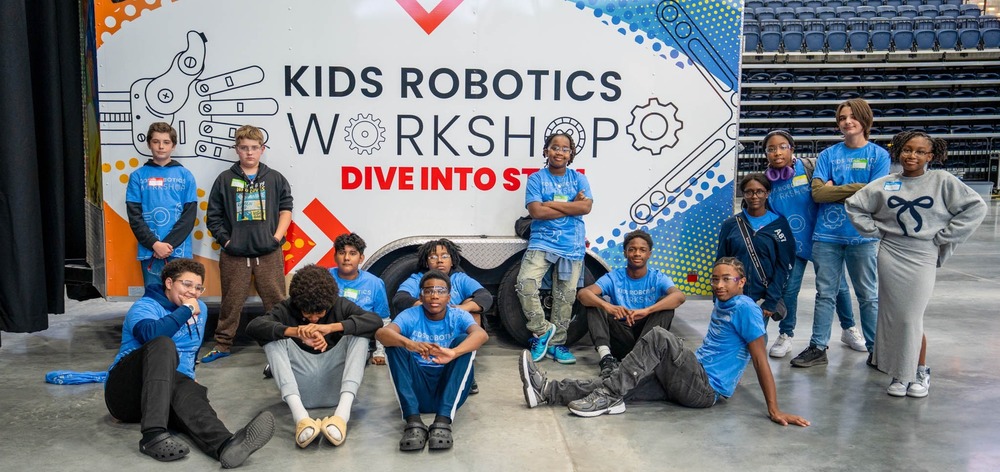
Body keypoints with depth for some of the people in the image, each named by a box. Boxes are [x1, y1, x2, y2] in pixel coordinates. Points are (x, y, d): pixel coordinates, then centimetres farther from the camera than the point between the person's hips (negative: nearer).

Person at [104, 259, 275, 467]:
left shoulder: (200, 308, 16)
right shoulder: (144, 307, -5)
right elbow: (151, 334, -29)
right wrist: (186, 310, -18)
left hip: (166, 393, 4)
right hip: (125, 392, -4)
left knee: (187, 390, -34)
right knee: (164, 345, -32)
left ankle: (225, 445, -68)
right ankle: (154, 435, -47)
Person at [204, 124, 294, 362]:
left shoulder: (275, 178, 7)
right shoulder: (225, 179, 6)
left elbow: (286, 209, 9)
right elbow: (213, 216, 8)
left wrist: (277, 236, -3)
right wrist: (225, 239, -2)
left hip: (268, 253, 0)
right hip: (234, 254, 0)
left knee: (276, 300, 3)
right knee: (231, 301, 8)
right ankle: (222, 344, 20)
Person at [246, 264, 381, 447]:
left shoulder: (340, 306, 0)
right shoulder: (287, 309, -1)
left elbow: (375, 321, -17)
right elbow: (253, 326, -20)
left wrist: (331, 327, -30)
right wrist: (296, 332, -36)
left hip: (336, 387, 0)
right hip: (300, 390, 0)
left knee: (358, 333, -19)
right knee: (274, 338, -19)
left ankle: (342, 414, -36)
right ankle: (300, 416, -37)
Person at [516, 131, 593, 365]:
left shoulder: (579, 179, 8)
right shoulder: (536, 178, 2)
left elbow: (586, 207, -9)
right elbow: (536, 211, -11)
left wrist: (551, 204, -11)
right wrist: (571, 207, -9)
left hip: (572, 246, 2)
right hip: (542, 241, -2)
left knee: (565, 296, 4)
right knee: (525, 283, -22)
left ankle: (557, 343, 18)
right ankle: (542, 330, -3)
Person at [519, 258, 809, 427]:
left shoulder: (745, 308, -10)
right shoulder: (721, 304, 16)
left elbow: (760, 360, -15)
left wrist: (774, 411, -18)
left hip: (705, 388, -9)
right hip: (690, 381, 9)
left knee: (659, 336, -27)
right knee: (621, 387, -6)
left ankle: (608, 396, -26)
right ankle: (547, 391, -16)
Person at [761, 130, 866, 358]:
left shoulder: (810, 166, -11)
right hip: (791, 243, 1)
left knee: (838, 286, 11)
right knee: (789, 289, 0)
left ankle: (849, 329, 32)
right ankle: (785, 335, 18)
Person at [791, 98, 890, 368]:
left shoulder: (879, 155, 1)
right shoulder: (828, 154, 6)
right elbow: (817, 192, -4)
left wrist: (835, 190, -7)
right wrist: (854, 188, -8)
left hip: (862, 235, -2)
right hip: (827, 234, 2)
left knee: (868, 295, 9)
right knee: (825, 293, 8)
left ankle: (875, 348, 21)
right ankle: (818, 348, 13)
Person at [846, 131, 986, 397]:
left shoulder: (942, 181, -1)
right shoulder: (884, 184, 4)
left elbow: (976, 207, -3)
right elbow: (854, 205, 12)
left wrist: (944, 236, -5)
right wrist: (874, 231, 3)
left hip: (923, 258, -2)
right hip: (890, 256, 2)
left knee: (911, 318, -3)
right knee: (893, 316, 4)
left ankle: (920, 372, 17)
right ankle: (900, 373, 17)